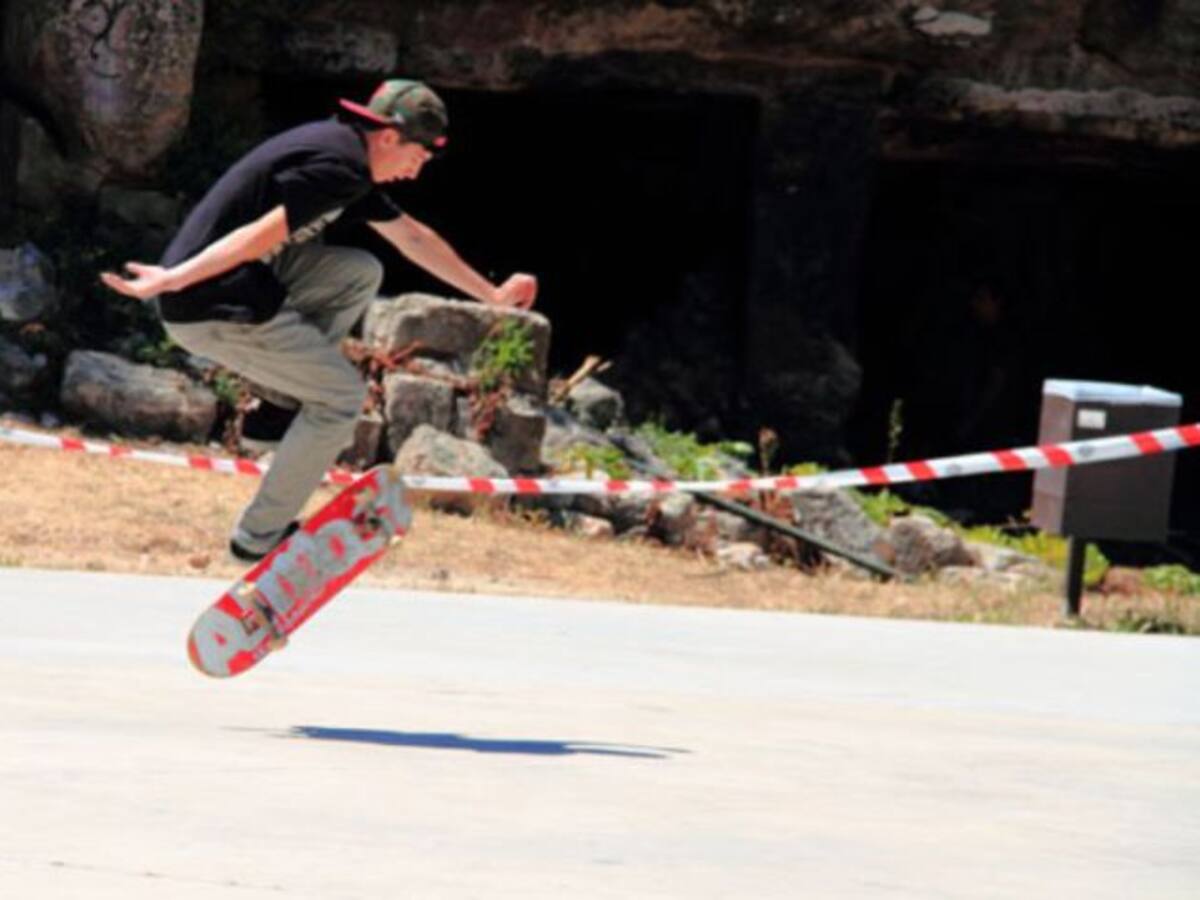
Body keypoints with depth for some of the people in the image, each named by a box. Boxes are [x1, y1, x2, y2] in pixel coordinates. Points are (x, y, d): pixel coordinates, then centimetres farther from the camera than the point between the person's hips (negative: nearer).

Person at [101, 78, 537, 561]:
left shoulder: (342, 155, 18)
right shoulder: (339, 168, -15)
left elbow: (413, 237, 28)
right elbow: (261, 235, -24)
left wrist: (493, 294, 34)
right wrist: (173, 280, -33)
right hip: (215, 312, -9)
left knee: (360, 274, 14)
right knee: (342, 394, 1)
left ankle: (283, 403, 11)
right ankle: (259, 535, 6)